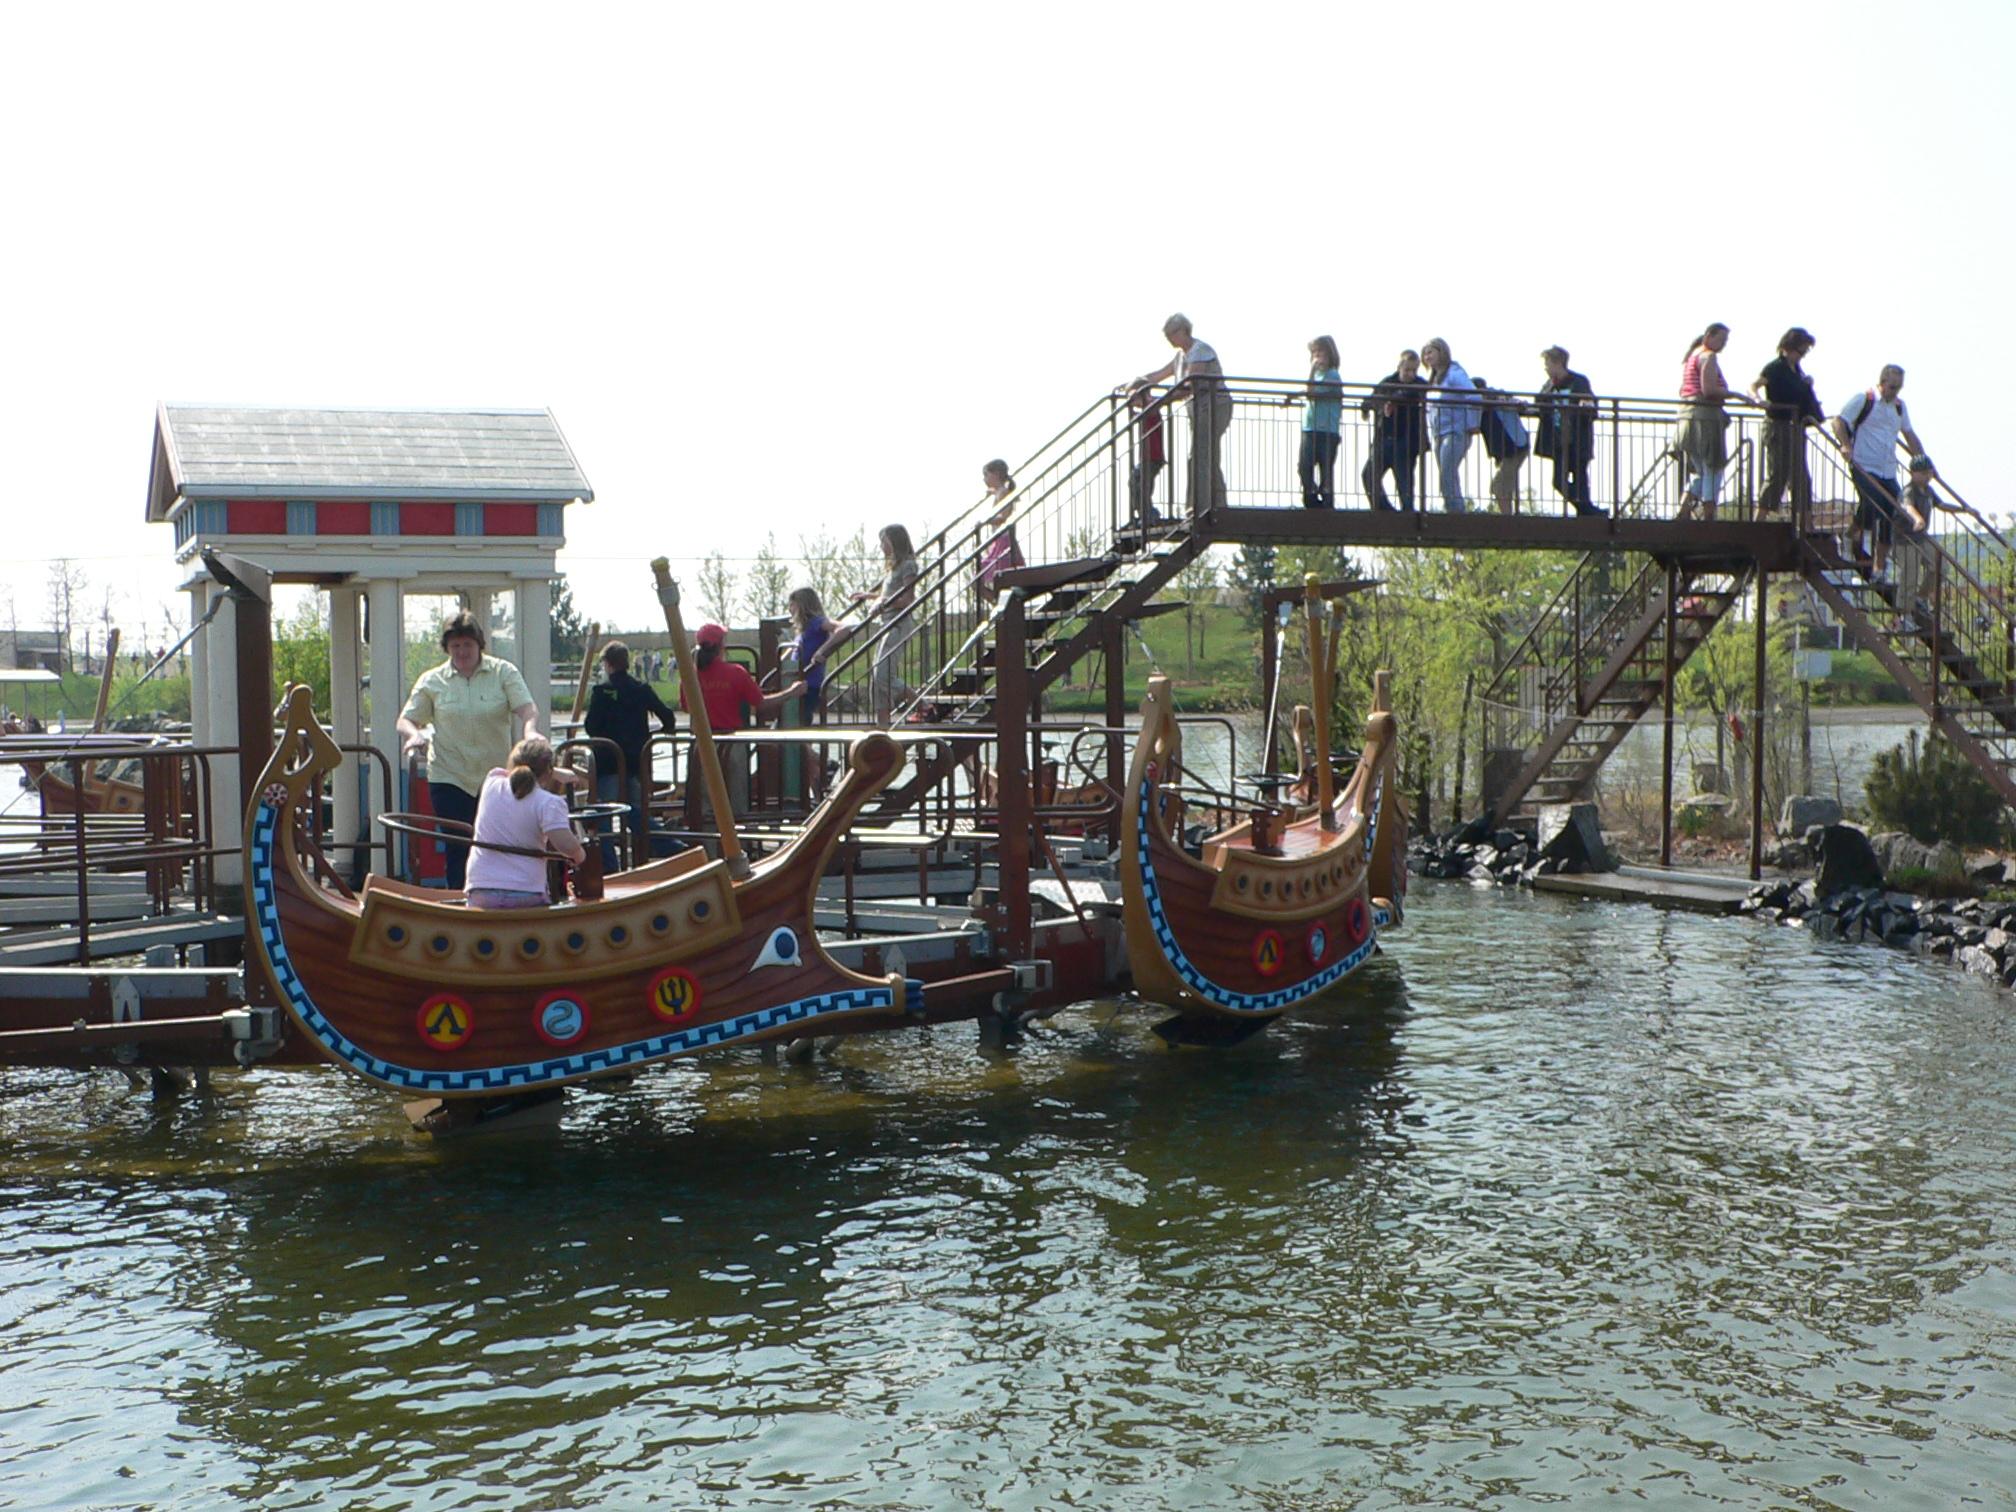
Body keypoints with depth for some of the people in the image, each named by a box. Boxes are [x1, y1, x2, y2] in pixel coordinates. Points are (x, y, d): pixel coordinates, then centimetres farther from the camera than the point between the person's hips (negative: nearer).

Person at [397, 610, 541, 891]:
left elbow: (527, 708, -9)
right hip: (450, 777, 0)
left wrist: (530, 729, -31)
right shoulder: (431, 681, 5)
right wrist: (414, 733, -16)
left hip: (496, 775, 0)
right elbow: (406, 719, 7)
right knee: (458, 847, 0)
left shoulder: (503, 672, 2)